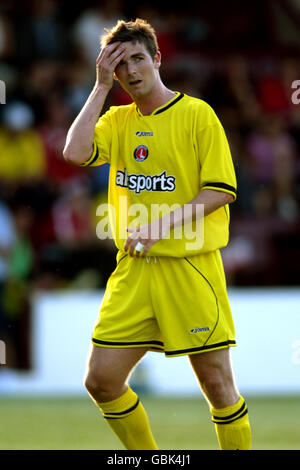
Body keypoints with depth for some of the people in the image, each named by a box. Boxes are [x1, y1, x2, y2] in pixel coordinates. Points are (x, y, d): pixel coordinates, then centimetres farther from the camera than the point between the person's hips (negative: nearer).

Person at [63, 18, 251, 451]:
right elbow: (75, 153, -8)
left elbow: (221, 190, -8)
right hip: (133, 269, 5)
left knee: (218, 385, -3)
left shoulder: (197, 114, -3)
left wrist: (161, 224, -17)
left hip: (190, 266, -5)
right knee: (101, 382, 3)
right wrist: (101, 87, -5)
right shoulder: (118, 120, 11)